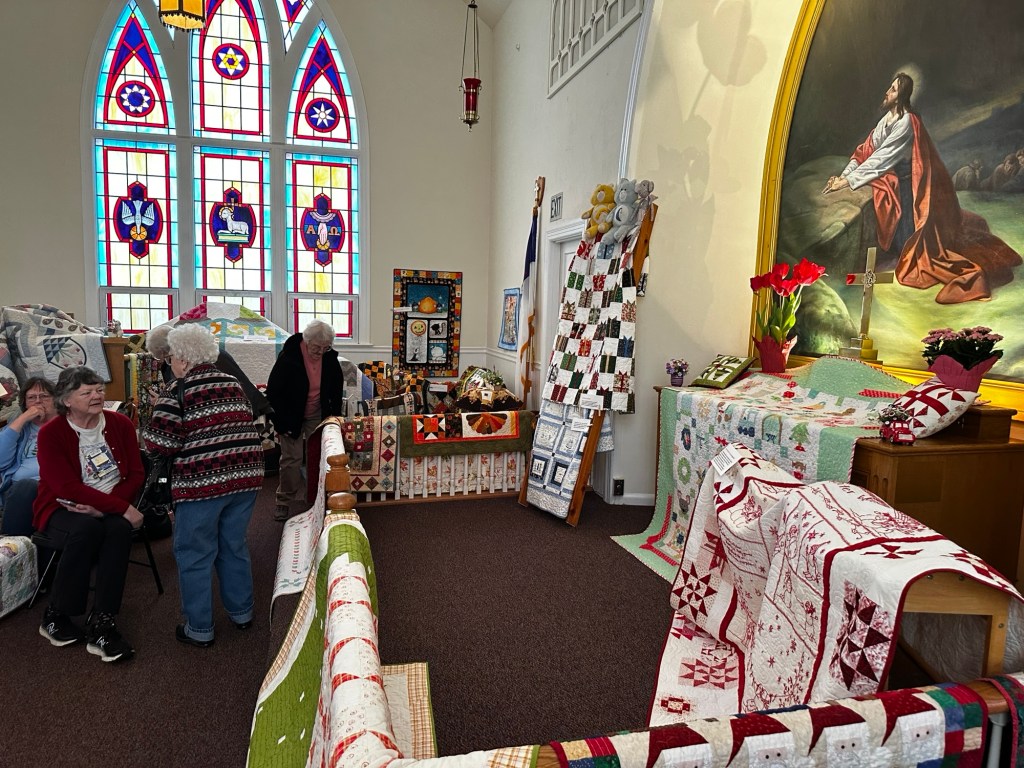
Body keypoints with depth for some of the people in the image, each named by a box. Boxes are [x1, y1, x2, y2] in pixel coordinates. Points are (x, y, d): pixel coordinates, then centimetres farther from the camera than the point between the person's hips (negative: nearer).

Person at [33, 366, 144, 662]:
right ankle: (55, 616, -13)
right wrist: (122, 508, -25)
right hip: (62, 510, -2)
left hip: (110, 510, 2)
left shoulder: (120, 424, 1)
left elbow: (136, 475, 0)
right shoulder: (51, 433, -9)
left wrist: (103, 506, -17)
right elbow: (68, 487, -18)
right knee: (88, 528, -35)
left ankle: (101, 625, -26)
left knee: (120, 528, -32)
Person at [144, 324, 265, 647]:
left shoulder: (180, 388, -7)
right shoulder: (232, 382, 11)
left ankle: (199, 629, 19)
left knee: (195, 556, 9)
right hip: (245, 475, 6)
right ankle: (242, 612, 32)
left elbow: (160, 441, -11)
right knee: (234, 547, 20)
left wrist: (147, 436, 8)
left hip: (202, 481, -6)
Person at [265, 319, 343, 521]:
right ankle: (284, 502, 13)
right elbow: (273, 391, -16)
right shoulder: (289, 357, -22)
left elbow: (337, 387, 8)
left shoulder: (330, 357, -10)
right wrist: (284, 421, -16)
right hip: (292, 416, -3)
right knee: (292, 459, -2)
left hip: (318, 415, 4)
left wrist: (335, 413, 2)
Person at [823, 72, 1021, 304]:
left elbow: (881, 159, -27)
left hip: (906, 186, -8)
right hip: (893, 180, 8)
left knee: (904, 244, -9)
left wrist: (848, 181, -29)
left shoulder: (906, 123, -21)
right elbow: (866, 150, 1)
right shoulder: (888, 117, 6)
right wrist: (843, 174, -12)